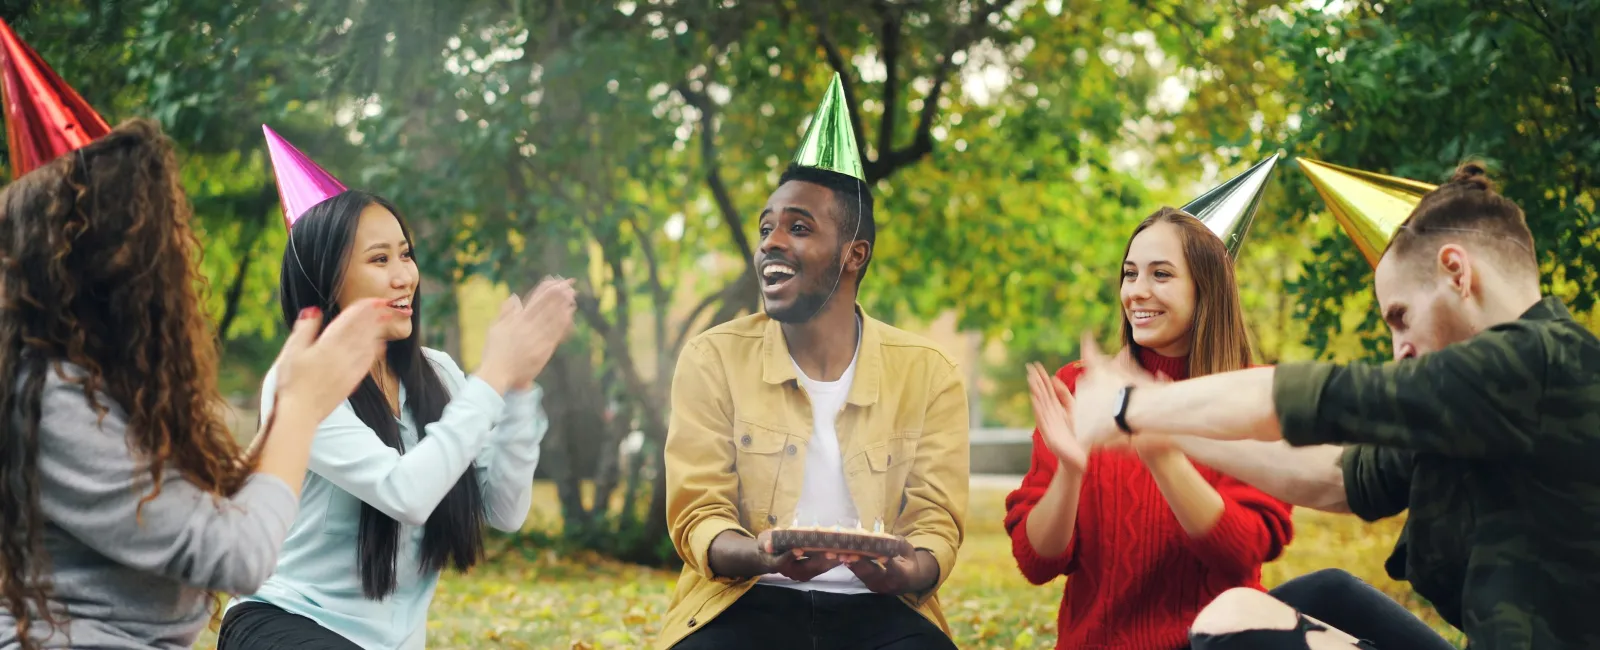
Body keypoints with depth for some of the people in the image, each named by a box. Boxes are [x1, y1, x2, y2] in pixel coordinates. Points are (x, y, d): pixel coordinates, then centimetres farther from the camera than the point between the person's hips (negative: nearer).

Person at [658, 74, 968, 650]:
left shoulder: (928, 374, 5)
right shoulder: (713, 360, 4)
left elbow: (936, 525, 3)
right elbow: (698, 517, 0)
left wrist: (907, 572, -22)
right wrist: (763, 555, -23)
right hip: (747, 601, -1)